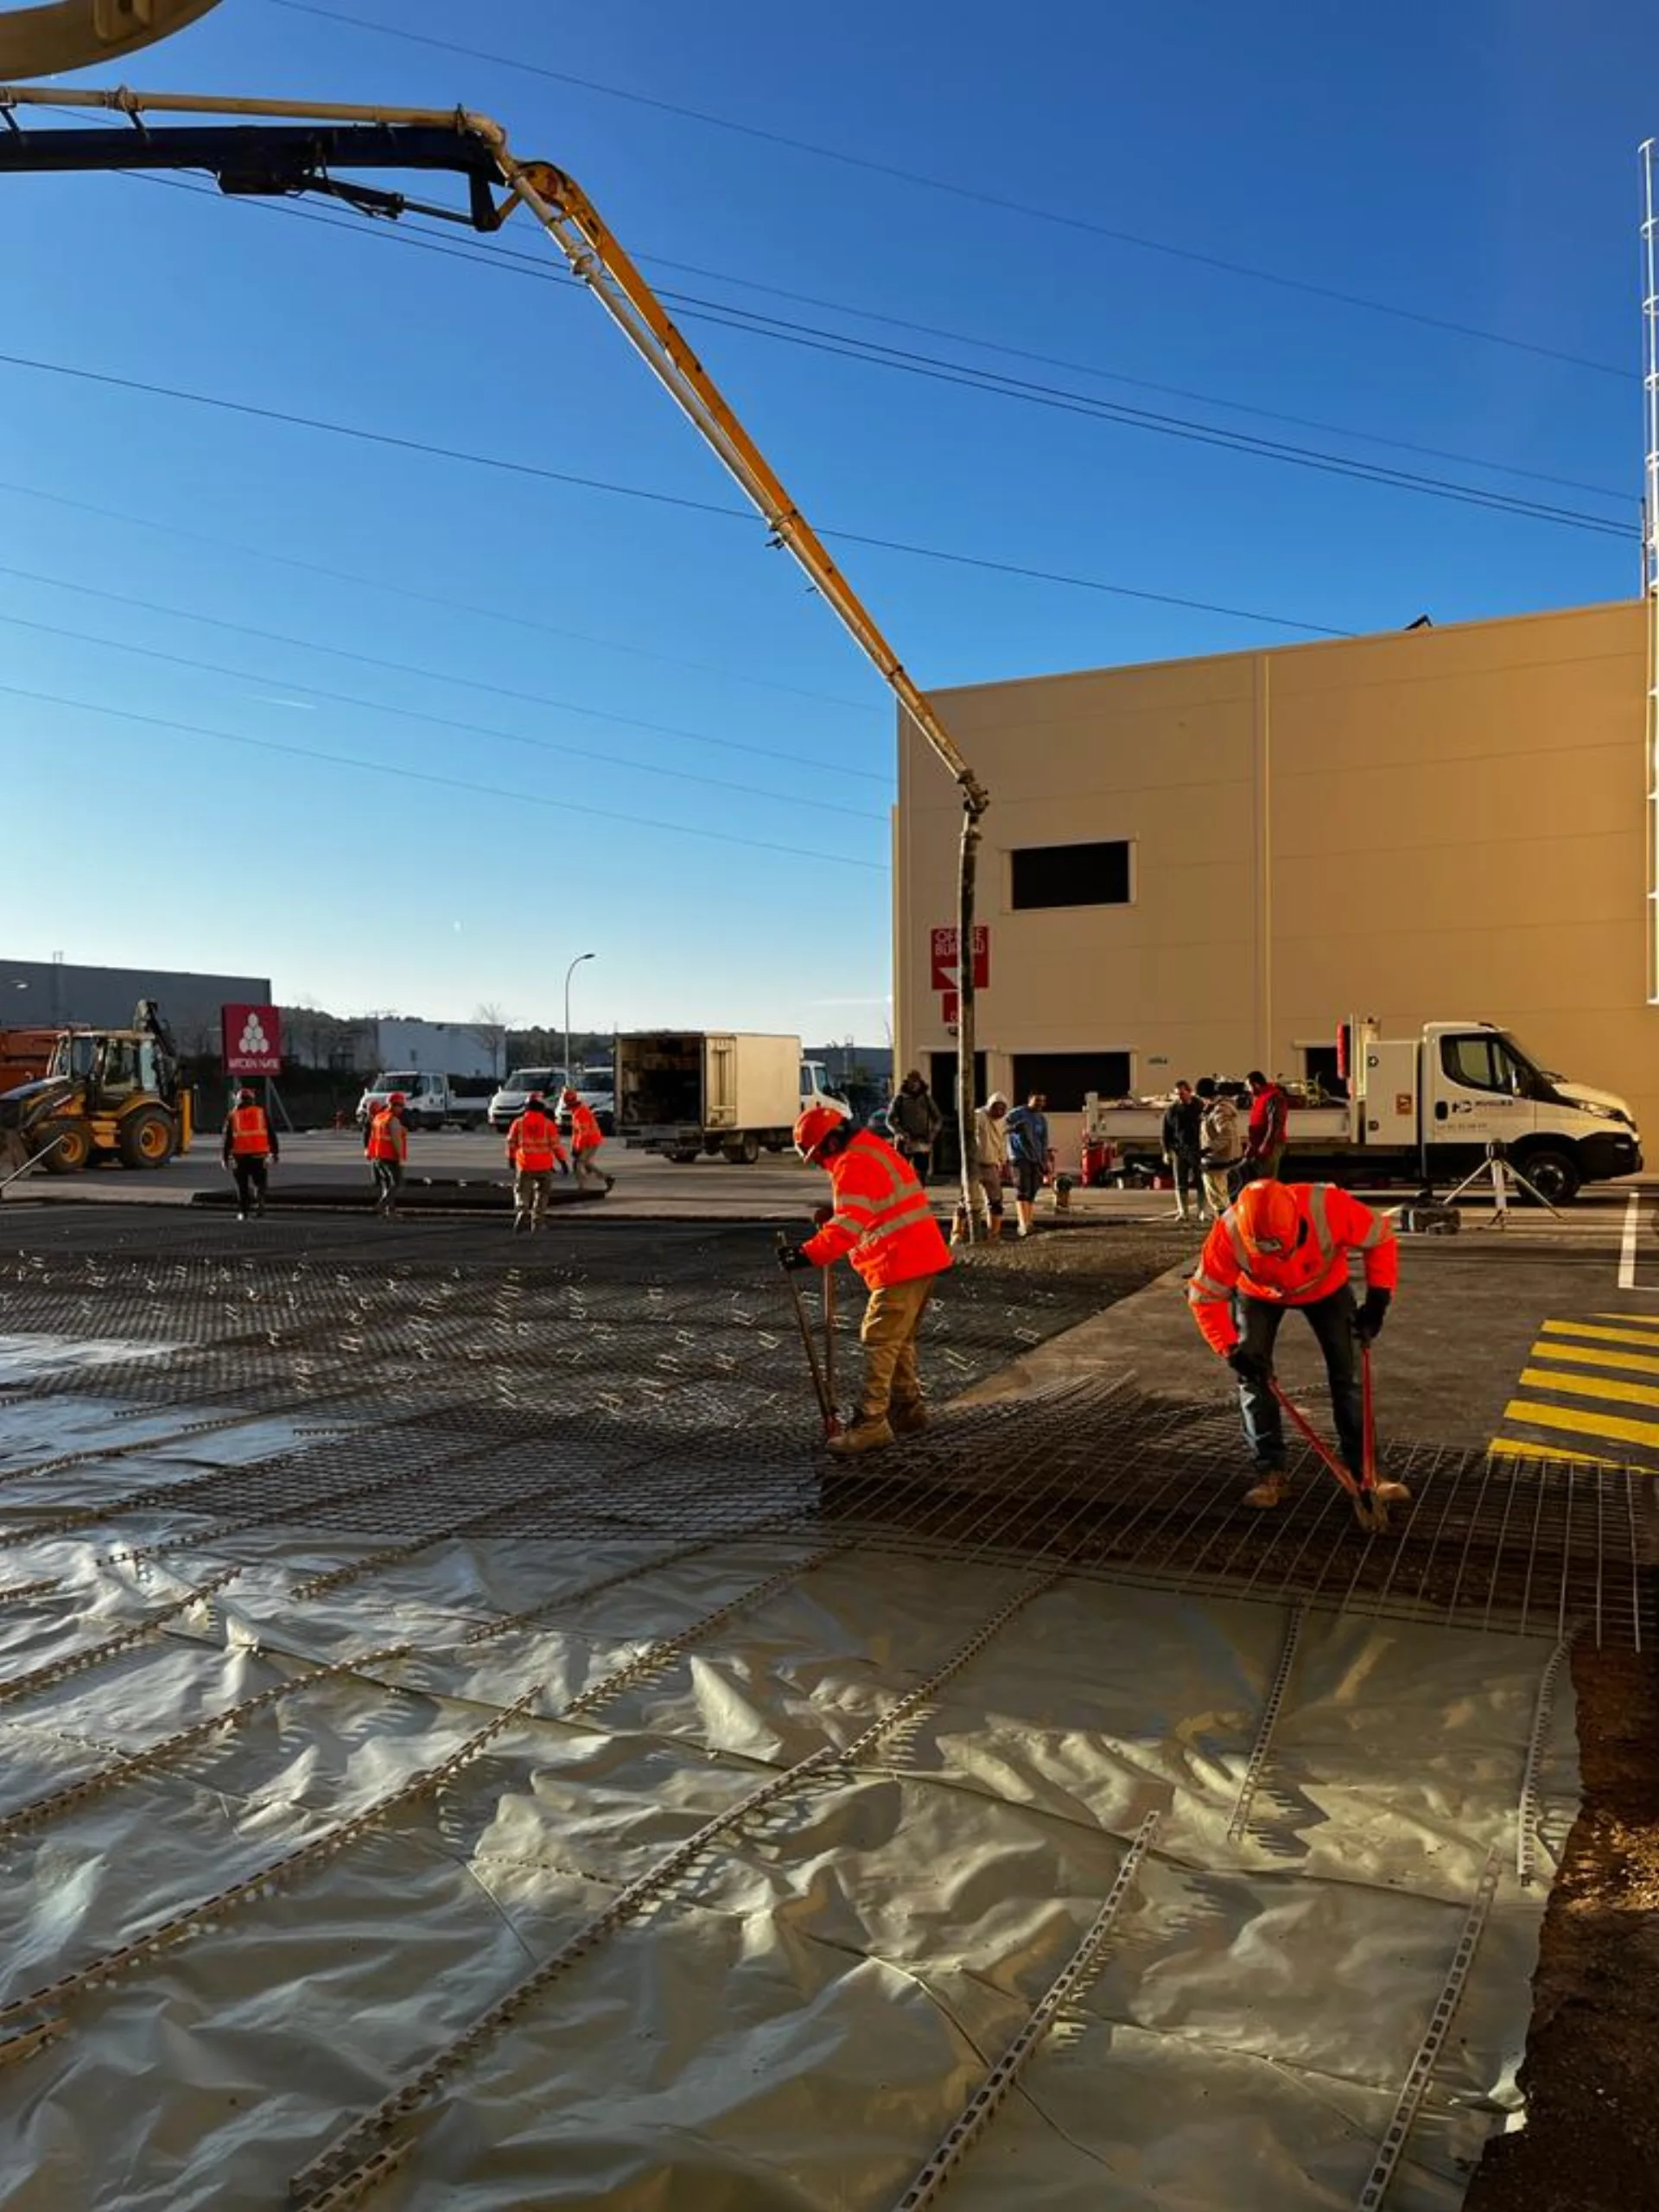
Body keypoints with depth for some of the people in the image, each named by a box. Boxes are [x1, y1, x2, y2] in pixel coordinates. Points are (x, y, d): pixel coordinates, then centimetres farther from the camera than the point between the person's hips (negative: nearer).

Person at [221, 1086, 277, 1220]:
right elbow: (271, 1134, 7)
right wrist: (274, 1152, 11)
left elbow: (227, 1138, 5)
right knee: (259, 1182, 8)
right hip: (259, 1154, 0)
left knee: (242, 1185, 12)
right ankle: (259, 1201, -18)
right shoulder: (261, 1112, 8)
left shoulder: (232, 1115, 7)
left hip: (240, 1155, 0)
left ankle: (242, 1212, 13)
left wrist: (226, 1157, 9)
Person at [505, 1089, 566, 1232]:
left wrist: (511, 1159, 23)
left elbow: (511, 1143, 6)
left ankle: (522, 1212, -19)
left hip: (524, 1166, 0)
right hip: (544, 1166, 0)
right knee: (541, 1193, 16)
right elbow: (555, 1144, -8)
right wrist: (562, 1161, 1)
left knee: (522, 1192, 8)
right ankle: (537, 1221, 17)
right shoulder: (548, 1124, -6)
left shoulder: (519, 1123, -1)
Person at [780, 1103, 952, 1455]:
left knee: (879, 1341, -9)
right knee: (901, 1340, 19)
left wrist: (809, 1254, -31)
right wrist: (830, 1221, 22)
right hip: (923, 1257, 11)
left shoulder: (853, 1164, -14)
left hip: (901, 1265, -11)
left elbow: (849, 1223, -26)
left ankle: (871, 1423, -10)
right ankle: (908, 1409, 28)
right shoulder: (874, 1149, 19)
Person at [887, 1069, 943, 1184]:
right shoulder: (900, 1098, 2)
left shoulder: (926, 1098, 9)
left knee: (921, 1177, 2)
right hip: (905, 1143, -2)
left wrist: (933, 1133, -3)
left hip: (923, 1144, 2)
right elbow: (890, 1120, 0)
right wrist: (899, 1133, -17)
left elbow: (938, 1119, 13)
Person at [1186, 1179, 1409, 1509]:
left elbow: (1380, 1239, -21)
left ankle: (1363, 1471, 8)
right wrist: (1232, 1350, -31)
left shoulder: (1330, 1207, -40)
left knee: (1348, 1372, -4)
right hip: (1259, 1293, 0)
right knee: (1253, 1374, -10)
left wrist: (1377, 1299, -25)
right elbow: (1206, 1295, -25)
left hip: (1325, 1286, 0)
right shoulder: (1228, 1233, -38)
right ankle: (1270, 1473, 1)